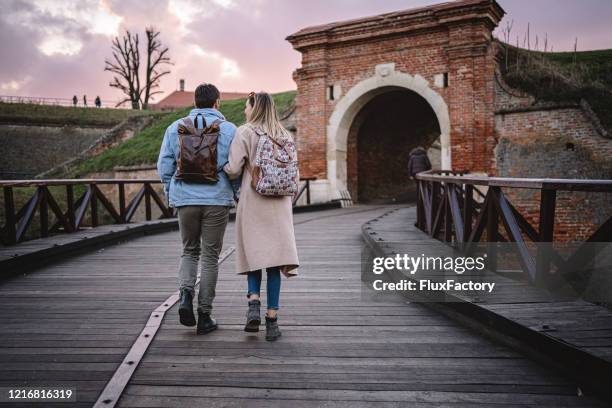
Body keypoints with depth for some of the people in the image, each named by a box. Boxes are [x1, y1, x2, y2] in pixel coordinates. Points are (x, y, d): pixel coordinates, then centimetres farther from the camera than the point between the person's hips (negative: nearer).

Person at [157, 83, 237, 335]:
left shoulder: (175, 128, 6)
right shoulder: (229, 130, -1)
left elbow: (164, 166, 4)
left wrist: (171, 194, 18)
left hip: (185, 199, 2)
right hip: (217, 200, -2)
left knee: (189, 251, 19)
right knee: (210, 257, 7)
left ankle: (185, 295, -4)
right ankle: (204, 316, 10)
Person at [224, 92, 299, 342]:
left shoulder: (245, 133, -5)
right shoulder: (285, 136, 9)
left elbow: (233, 170, -8)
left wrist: (221, 168, 13)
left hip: (253, 203, -3)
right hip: (280, 204, 3)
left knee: (254, 254, 11)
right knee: (274, 258, 3)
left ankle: (253, 303, -7)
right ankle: (272, 319, 4)